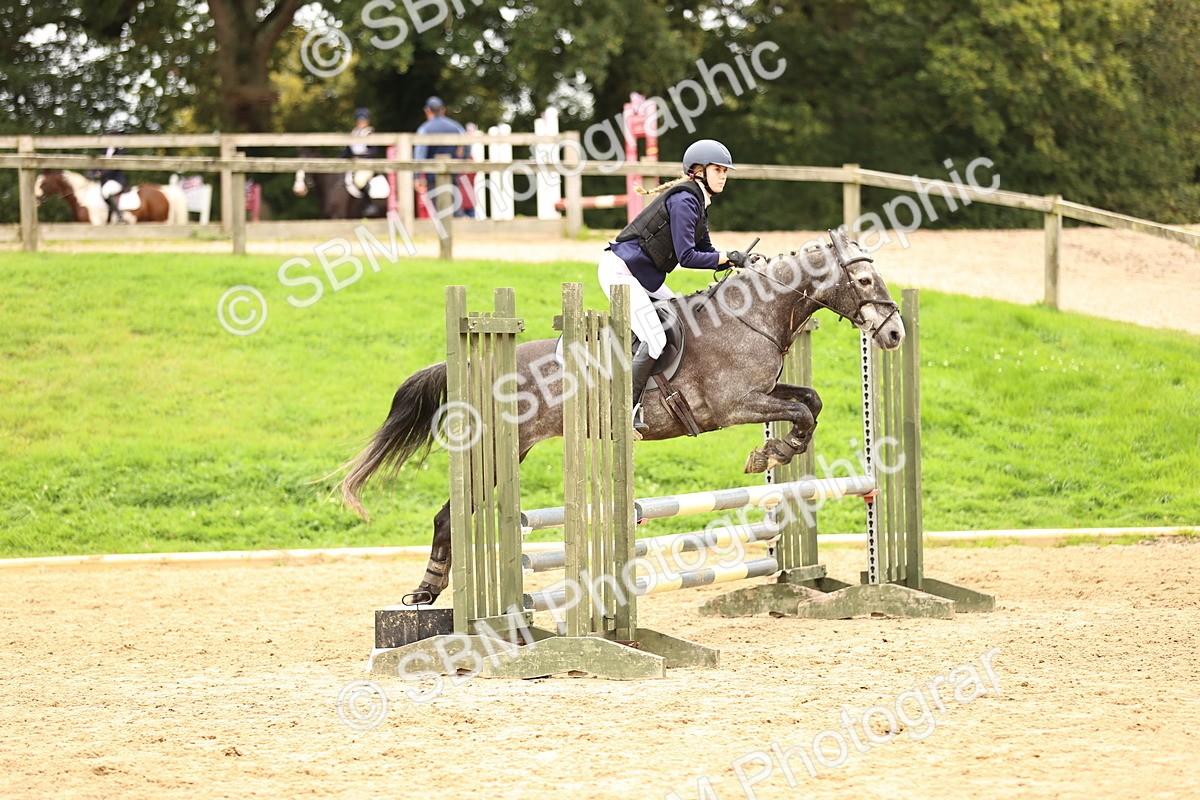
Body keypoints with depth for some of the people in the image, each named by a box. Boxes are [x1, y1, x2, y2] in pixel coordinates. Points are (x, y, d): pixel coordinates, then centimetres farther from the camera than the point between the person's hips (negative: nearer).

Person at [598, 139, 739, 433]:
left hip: (642, 276, 11)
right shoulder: (684, 200, -17)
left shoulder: (695, 201, 15)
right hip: (620, 271, -11)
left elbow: (705, 251, 18)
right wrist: (729, 258, -14)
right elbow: (686, 257, -21)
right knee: (654, 340, -19)